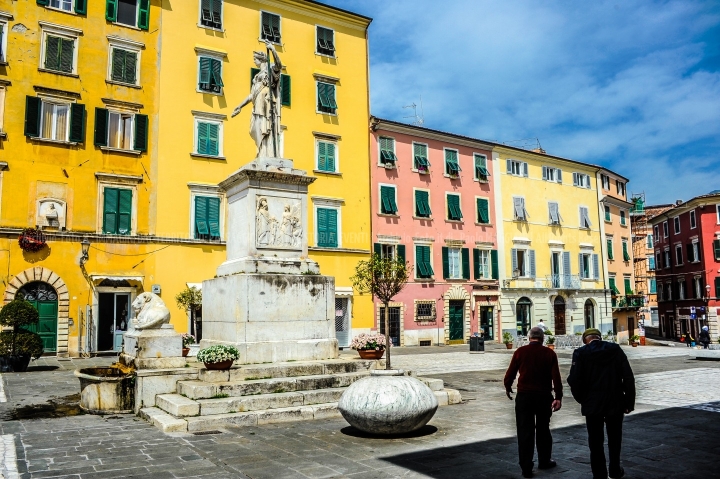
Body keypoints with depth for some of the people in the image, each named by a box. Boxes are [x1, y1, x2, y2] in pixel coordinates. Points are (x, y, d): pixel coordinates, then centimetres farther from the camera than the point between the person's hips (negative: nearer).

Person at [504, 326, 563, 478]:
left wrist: (508, 388, 13)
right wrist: (558, 397, -6)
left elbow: (510, 373, -4)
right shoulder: (549, 353, -2)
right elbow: (556, 377, -8)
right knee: (543, 429, 19)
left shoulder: (520, 352, -5)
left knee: (525, 431, 3)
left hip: (524, 396, -1)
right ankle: (544, 461, 31)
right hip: (544, 396, 2)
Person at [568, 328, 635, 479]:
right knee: (614, 439, 21)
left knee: (596, 442, 9)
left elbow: (575, 380, -13)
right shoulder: (616, 349, -2)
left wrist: (582, 399, 3)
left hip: (592, 404, -2)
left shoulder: (580, 353, -7)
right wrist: (629, 402, 1)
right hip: (615, 403, 3)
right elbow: (628, 377, -6)